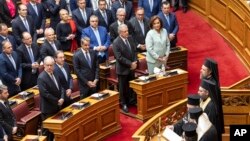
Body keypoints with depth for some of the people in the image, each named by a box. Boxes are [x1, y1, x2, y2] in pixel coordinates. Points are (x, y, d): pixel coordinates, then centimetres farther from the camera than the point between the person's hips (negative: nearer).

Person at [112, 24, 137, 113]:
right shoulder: (116, 42, -20)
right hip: (123, 68, -6)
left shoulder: (130, 38, 0)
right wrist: (130, 64, -21)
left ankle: (132, 101, 34)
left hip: (132, 67, 6)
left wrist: (135, 62, -9)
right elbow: (119, 57, -22)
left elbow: (134, 51, 6)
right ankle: (123, 104, 23)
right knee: (123, 87, 9)